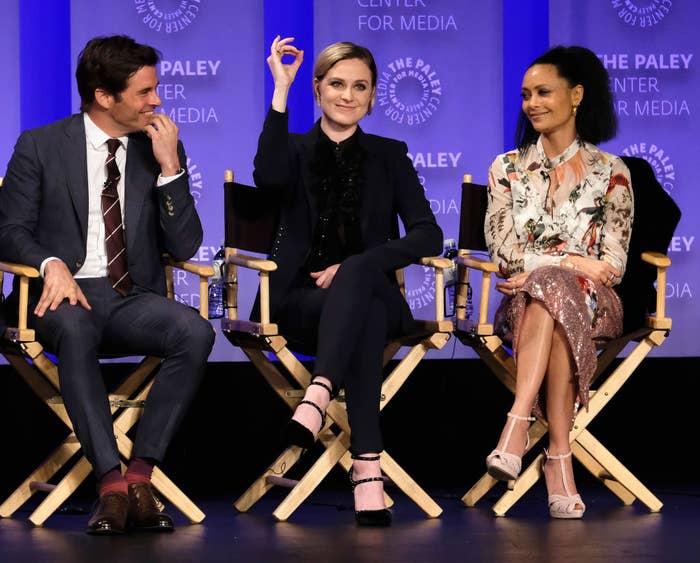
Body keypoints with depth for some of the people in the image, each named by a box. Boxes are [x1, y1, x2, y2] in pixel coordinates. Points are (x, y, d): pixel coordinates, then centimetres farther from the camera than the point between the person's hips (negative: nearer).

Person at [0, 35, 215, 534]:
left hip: (134, 299, 3)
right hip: (67, 294, -3)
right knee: (74, 330, -40)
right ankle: (112, 483, -39)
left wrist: (169, 167, -6)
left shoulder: (161, 150, 11)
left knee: (195, 332, -31)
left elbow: (184, 247, 5)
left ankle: (140, 474, -28)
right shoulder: (40, 147, 5)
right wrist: (52, 265, -19)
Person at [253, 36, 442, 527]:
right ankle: (368, 467, -51)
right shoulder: (296, 150, 13)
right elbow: (269, 178, -15)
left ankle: (318, 396, -57)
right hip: (300, 298, -1)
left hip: (371, 292, 1)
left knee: (357, 275, -37)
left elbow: (428, 235, 0)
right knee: (365, 315, -36)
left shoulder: (389, 156, 15)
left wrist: (356, 266, -14)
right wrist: (281, 91, -15)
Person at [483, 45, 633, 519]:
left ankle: (519, 423, -48)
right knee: (552, 287, -37)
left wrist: (540, 269, -14)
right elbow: (503, 251, 1)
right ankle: (560, 458, -46)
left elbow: (613, 263, -1)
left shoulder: (610, 172, 8)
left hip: (592, 304, -1)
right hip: (524, 302, 1)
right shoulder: (507, 168, 14)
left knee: (549, 287, -37)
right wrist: (572, 262, -13)